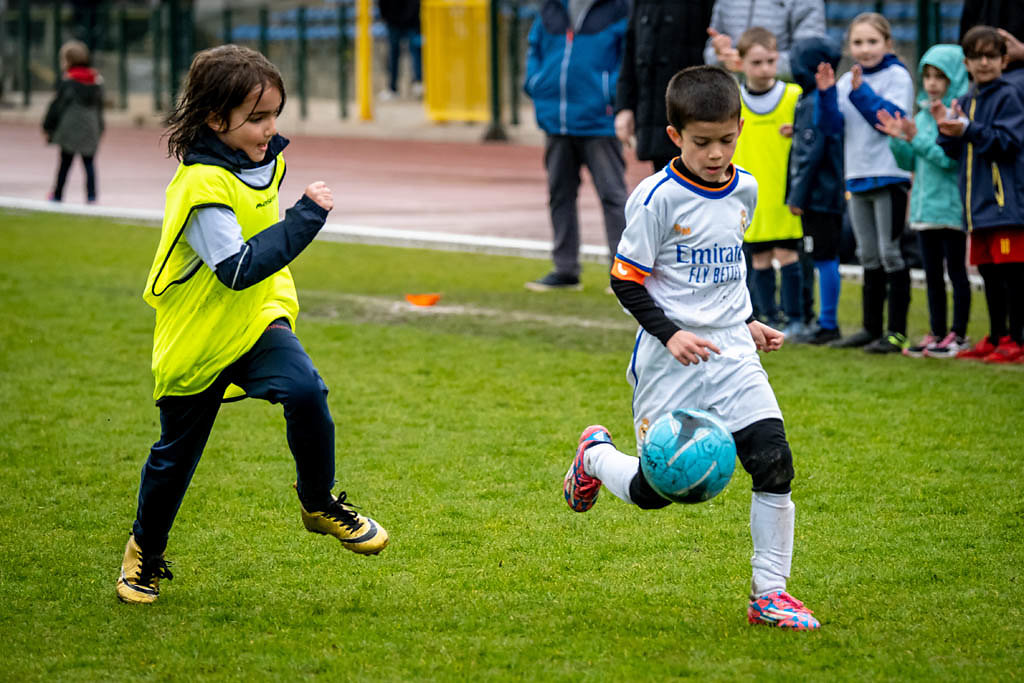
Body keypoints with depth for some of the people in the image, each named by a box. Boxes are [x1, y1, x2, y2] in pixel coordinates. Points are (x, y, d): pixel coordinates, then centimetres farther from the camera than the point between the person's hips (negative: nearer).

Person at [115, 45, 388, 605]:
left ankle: (318, 502, -3)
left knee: (305, 392, -24)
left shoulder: (264, 160, -1)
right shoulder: (202, 186, -26)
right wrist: (306, 217, -35)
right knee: (175, 455, 10)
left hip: (257, 320, 5)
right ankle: (145, 550, 35)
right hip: (196, 340, -5)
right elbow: (239, 268, -35)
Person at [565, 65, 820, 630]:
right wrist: (670, 333, -20)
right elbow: (626, 280, -9)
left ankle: (769, 593, -2)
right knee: (653, 490, -1)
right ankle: (595, 454, 34)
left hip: (731, 352, 5)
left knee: (774, 460, -12)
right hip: (670, 359, -5)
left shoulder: (744, 190, 8)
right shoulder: (659, 198, -13)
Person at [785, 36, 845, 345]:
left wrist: (797, 196, -15)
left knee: (824, 259, -6)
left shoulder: (813, 104, -16)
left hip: (818, 195, -10)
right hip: (833, 195, 10)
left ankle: (828, 325, -3)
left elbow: (810, 154, -18)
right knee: (826, 259, 14)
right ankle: (827, 322, 19)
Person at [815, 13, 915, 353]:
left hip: (890, 176, -6)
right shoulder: (846, 80, 11)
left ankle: (897, 332, -2)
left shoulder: (897, 76, -5)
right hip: (858, 178, 6)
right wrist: (826, 93, -12)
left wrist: (861, 91, -25)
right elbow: (830, 125, 3)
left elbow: (893, 118, -18)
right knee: (869, 257, 13)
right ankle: (871, 328, 20)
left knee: (892, 254, -5)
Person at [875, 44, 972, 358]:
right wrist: (898, 139, -2)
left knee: (956, 270, 0)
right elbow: (909, 162, 15)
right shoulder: (922, 115, 12)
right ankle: (937, 332, 18)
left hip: (951, 206, -8)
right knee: (932, 273, 12)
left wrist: (916, 138, -24)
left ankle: (958, 333, 5)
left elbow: (951, 158, -20)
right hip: (924, 207, 8)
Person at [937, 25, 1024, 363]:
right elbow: (956, 152, 18)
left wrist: (968, 130, -20)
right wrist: (947, 130, -1)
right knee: (989, 273, 12)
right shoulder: (966, 102, 17)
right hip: (977, 203, 7)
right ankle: (995, 338, 18)